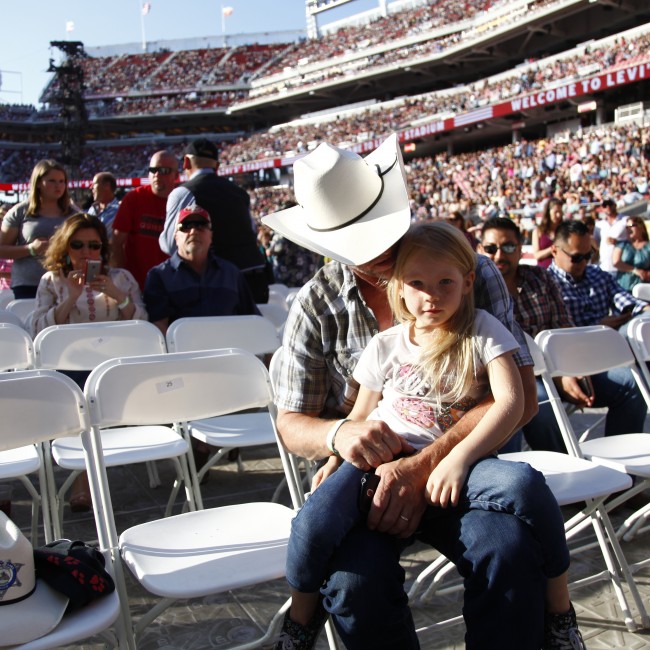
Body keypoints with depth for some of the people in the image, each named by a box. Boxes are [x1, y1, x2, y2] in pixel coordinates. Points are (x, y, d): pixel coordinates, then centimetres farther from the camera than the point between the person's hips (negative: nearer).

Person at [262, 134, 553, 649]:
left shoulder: (472, 271, 0)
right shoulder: (317, 305, 4)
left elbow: (519, 397, -8)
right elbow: (291, 423, 6)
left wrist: (423, 466, -21)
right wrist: (338, 433, -20)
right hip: (366, 470, 1)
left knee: (510, 545, -33)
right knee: (354, 581, -31)